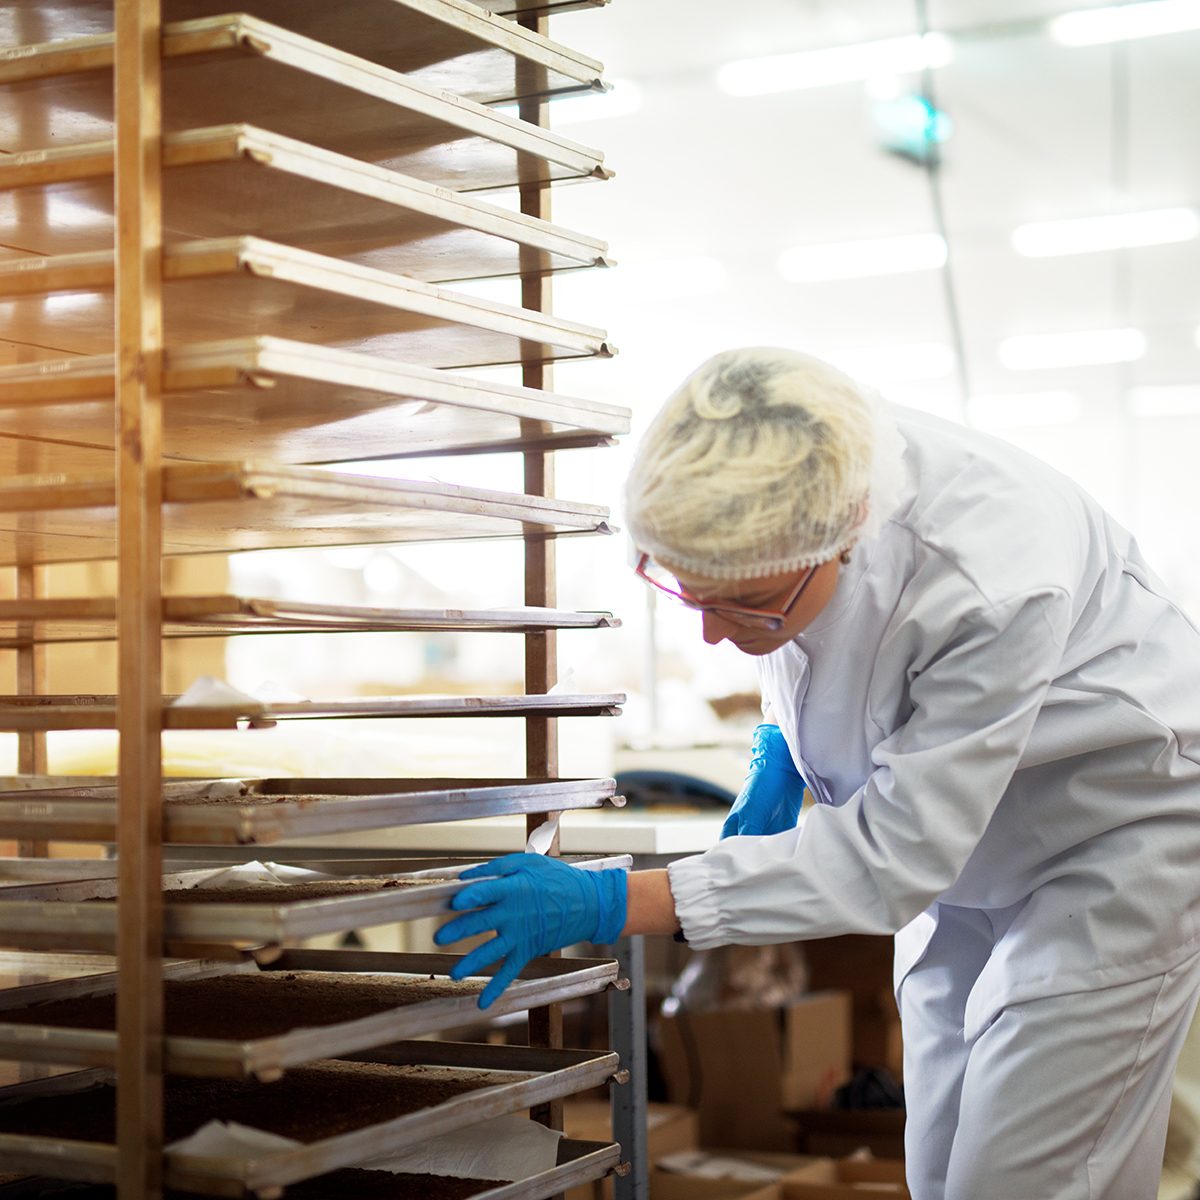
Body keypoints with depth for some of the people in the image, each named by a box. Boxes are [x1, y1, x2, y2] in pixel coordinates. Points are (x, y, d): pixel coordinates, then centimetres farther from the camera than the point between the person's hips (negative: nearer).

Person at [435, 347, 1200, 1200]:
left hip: (1118, 827, -7)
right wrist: (778, 748, -1)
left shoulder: (991, 591, -40)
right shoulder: (772, 474, -21)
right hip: (967, 848, 7)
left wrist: (611, 905, -38)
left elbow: (892, 858, -35)